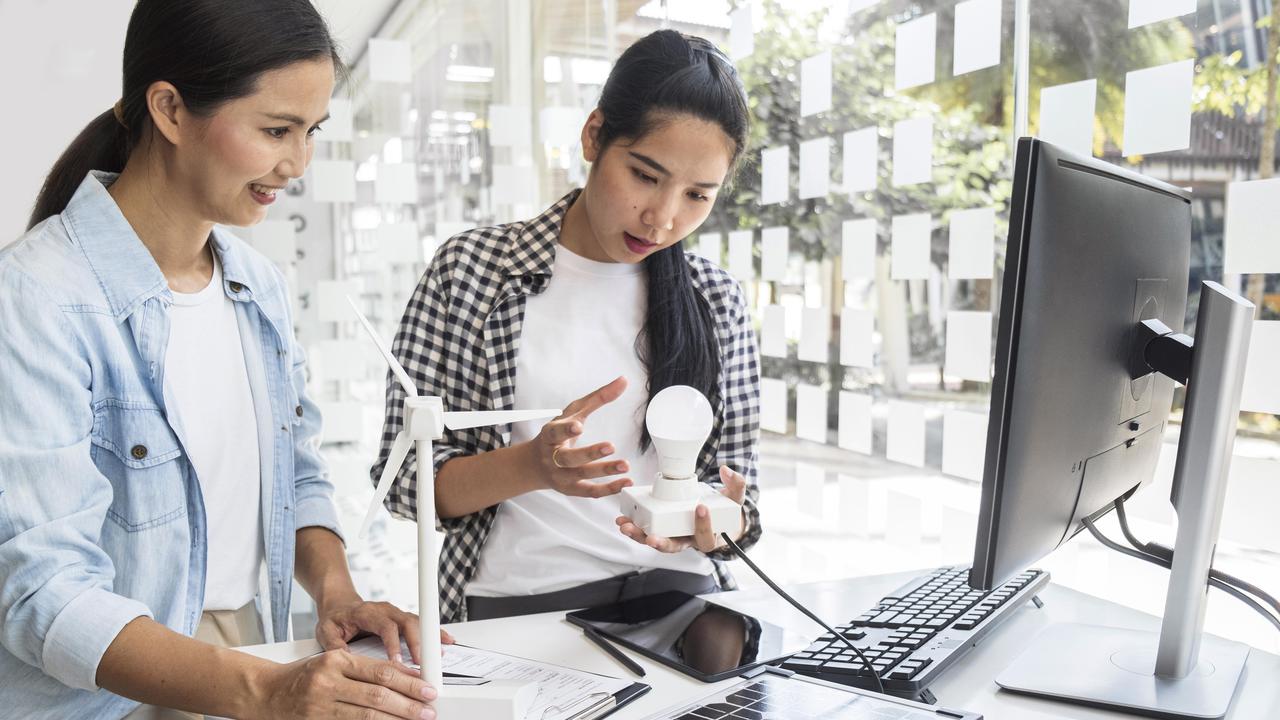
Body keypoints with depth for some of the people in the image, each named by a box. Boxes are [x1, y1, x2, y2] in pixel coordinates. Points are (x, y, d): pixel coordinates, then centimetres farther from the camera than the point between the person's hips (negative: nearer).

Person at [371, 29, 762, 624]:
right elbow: (403, 476, -1)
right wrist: (532, 465, -20)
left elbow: (738, 509, 9)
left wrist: (712, 525, -15)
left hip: (677, 594, 3)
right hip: (516, 603, -2)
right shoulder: (470, 268, -2)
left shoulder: (717, 301, 6)